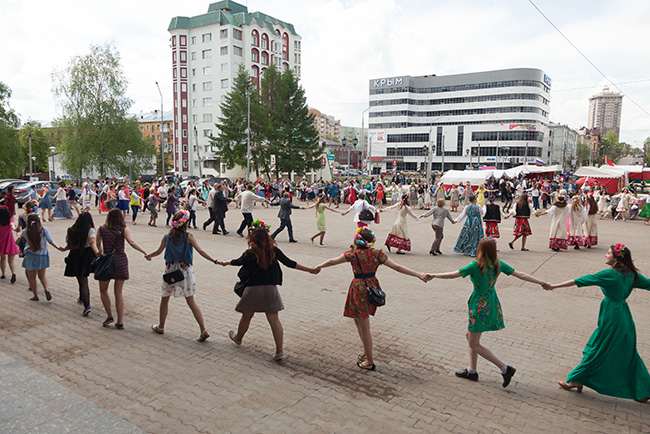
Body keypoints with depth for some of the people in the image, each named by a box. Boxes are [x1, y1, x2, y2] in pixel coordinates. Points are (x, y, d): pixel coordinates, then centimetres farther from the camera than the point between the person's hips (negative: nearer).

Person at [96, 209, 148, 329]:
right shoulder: (124, 229, -2)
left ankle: (109, 316, 13)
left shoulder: (102, 229, 2)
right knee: (118, 292, 8)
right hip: (121, 262, 1)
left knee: (103, 290, 20)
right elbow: (131, 242, -16)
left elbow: (98, 244, 12)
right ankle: (120, 321, 9)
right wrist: (144, 251, -16)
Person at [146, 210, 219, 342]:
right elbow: (201, 251, -16)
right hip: (185, 271, -1)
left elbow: (158, 252, 14)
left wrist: (147, 256, 34)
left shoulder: (166, 237, 0)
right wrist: (215, 261, -16)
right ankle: (203, 330, -2)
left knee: (164, 299, 20)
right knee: (191, 302, 3)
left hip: (170, 271, 1)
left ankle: (160, 327, 34)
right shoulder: (189, 237, -8)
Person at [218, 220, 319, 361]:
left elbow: (238, 262, 11)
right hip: (271, 290, 1)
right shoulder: (274, 250, -6)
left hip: (253, 290, -1)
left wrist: (225, 263, 33)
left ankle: (238, 338, 45)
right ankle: (279, 351, 2)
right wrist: (310, 269, 3)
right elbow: (290, 263, -5)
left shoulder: (249, 254, -9)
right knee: (274, 319, 3)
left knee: (246, 317, 19)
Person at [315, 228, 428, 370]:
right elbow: (397, 267, -5)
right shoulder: (377, 253, 0)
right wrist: (418, 274, -3)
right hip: (372, 287, 6)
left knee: (364, 328, 4)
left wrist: (318, 267, 20)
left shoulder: (353, 254, -10)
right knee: (358, 321, 24)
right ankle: (367, 352, 36)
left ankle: (370, 362, 16)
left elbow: (332, 261, 3)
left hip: (359, 288, -6)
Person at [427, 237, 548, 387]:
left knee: (474, 344, 4)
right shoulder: (498, 264, -1)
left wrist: (434, 275, -5)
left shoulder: (476, 265, -18)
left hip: (480, 307, -8)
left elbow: (453, 275, -16)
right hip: (492, 304, 8)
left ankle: (505, 368, 2)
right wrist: (542, 283, 14)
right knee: (470, 335, 21)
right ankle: (472, 371, 28)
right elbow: (521, 275, 3)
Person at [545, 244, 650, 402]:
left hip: (612, 317, -7)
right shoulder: (631, 274, 2)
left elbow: (579, 281, -16)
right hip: (625, 317, 7)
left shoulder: (609, 274, -18)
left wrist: (554, 286, -11)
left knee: (597, 350, 4)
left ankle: (576, 380, 17)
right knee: (627, 354, 17)